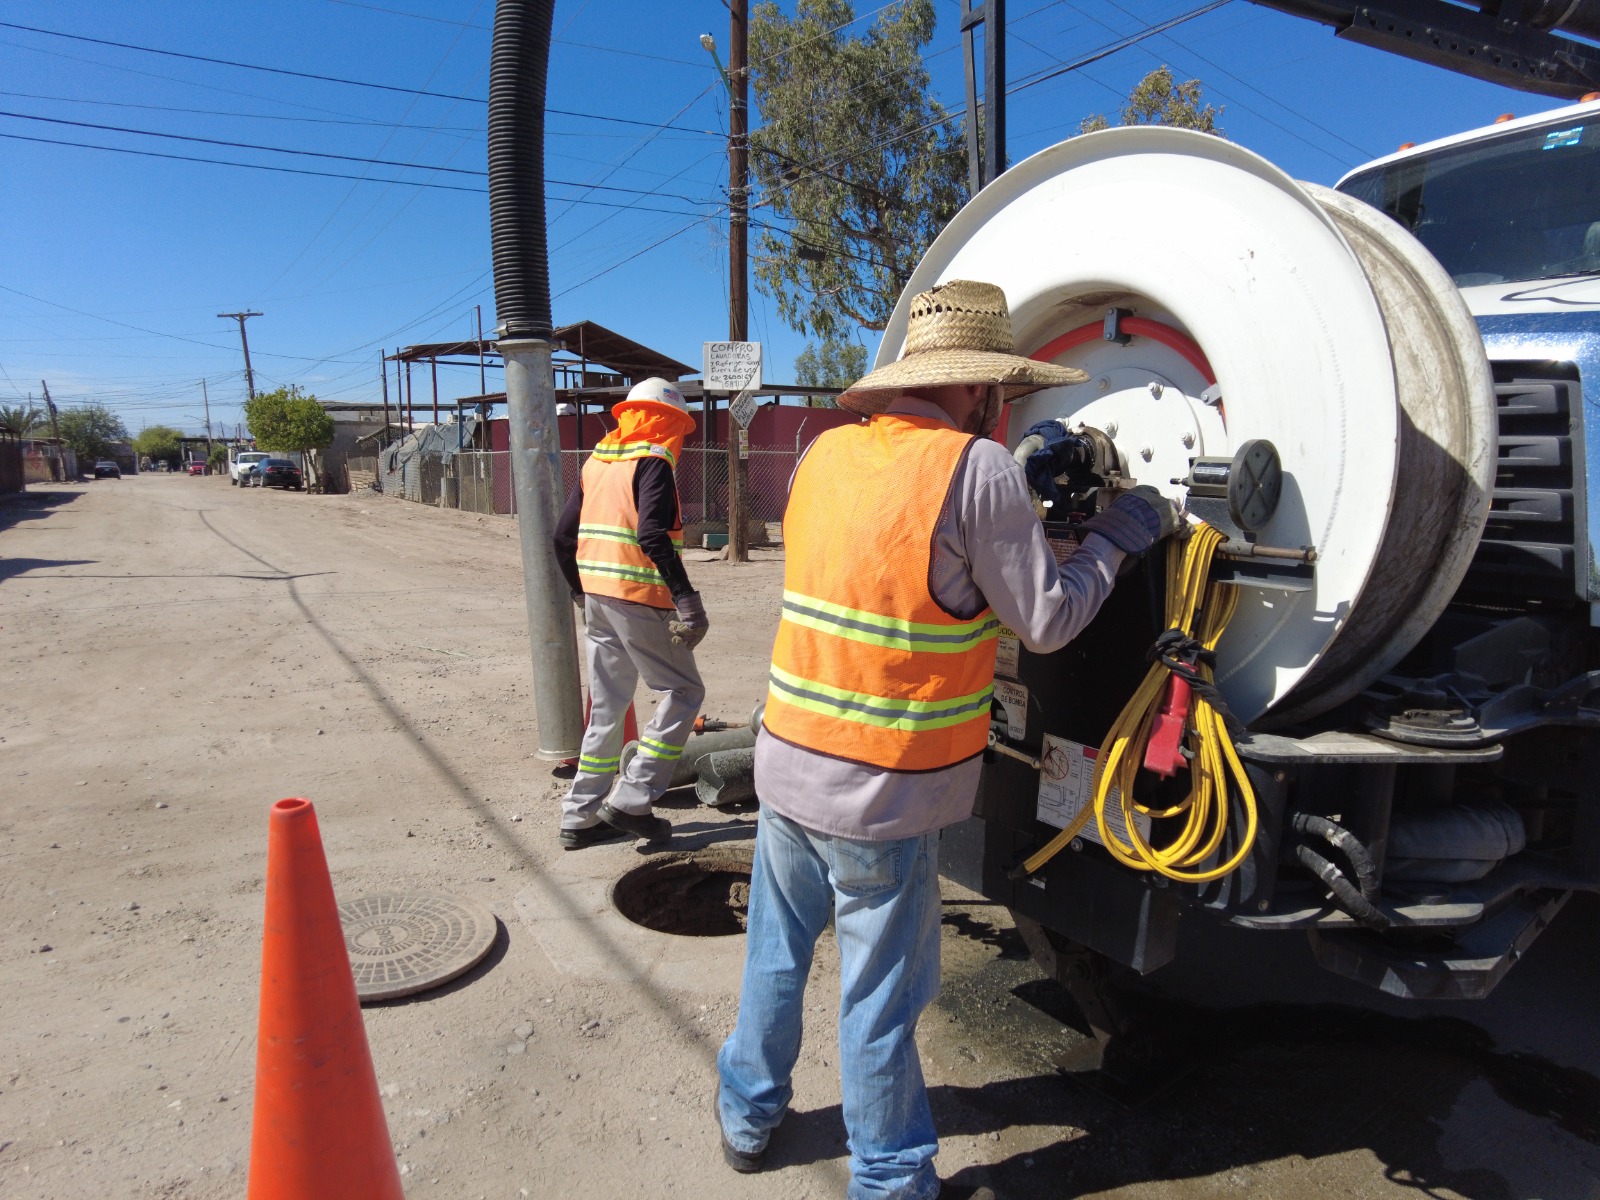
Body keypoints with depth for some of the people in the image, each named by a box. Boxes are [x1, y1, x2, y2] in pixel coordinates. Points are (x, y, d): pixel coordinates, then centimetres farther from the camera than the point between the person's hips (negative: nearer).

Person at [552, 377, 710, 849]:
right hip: (640, 600, -8)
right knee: (683, 691, 4)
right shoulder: (652, 462, -9)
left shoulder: (596, 460, 14)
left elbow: (563, 536, 15)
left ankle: (580, 816, 20)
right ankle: (631, 801, -1)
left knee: (607, 705, 15)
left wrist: (580, 592, 26)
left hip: (597, 597, 8)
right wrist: (687, 600, -24)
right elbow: (652, 536, -23)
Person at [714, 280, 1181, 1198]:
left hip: (787, 762, 6)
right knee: (882, 994, 12)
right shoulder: (979, 470, -15)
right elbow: (1048, 620, -9)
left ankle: (747, 1115, 44)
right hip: (883, 795, -6)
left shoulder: (827, 454, 4)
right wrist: (1124, 528, 5)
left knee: (778, 952, 24)